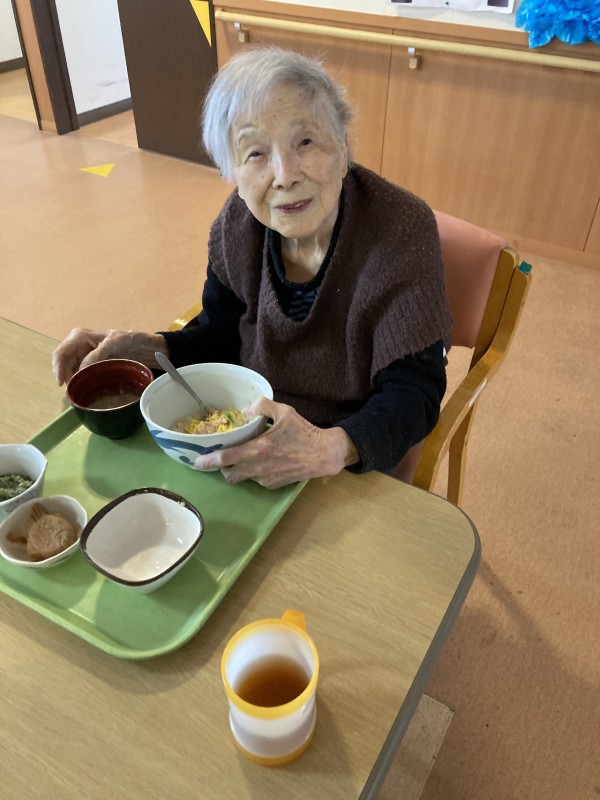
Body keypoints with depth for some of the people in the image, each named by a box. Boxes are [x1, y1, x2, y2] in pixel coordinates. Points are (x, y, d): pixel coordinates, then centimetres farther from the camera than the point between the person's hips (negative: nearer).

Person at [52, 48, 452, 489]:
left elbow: (413, 392, -22)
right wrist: (137, 348, -13)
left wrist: (333, 448, -40)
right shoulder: (237, 225, -9)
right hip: (250, 436, 4)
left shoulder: (401, 231, -23)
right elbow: (221, 337, 4)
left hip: (360, 459, -3)